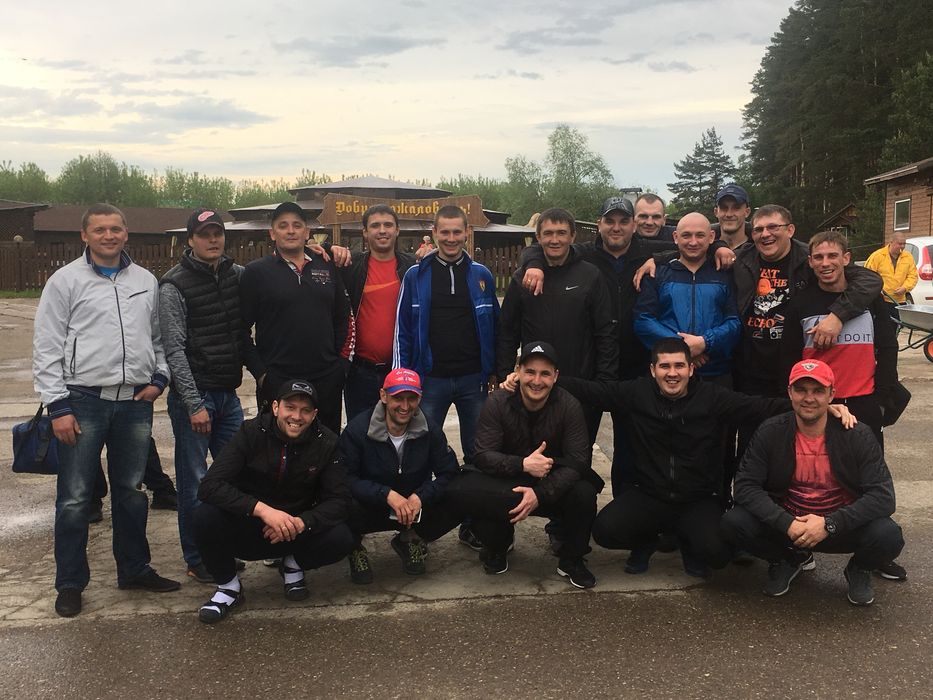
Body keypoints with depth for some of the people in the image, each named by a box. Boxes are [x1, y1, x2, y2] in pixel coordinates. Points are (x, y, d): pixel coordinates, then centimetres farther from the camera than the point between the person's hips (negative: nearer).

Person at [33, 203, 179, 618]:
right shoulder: (66, 281, -2)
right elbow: (47, 349, -4)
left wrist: (159, 377, 1)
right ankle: (70, 583, 14)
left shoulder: (146, 282, 10)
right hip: (84, 401, -3)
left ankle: (134, 569, 29)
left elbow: (158, 338, 17)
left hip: (136, 402, 4)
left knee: (131, 491, 15)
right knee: (75, 498, 1)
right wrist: (58, 406, -10)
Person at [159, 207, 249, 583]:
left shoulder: (236, 274, 7)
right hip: (193, 396, -5)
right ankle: (196, 559, 13)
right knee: (194, 480, 1)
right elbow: (174, 349, -12)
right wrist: (193, 403, -17)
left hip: (229, 393, 6)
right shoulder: (174, 285, -8)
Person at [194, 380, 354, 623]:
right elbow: (209, 485, -24)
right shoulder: (252, 432, -15)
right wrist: (262, 509, -37)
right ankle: (228, 586, -3)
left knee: (341, 539, -26)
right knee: (205, 517, -30)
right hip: (247, 526, -1)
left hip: (298, 528, 1)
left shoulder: (325, 442, -9)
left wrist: (301, 522, -29)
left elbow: (339, 500, -10)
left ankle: (293, 565, 8)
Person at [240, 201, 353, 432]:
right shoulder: (256, 272, 0)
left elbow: (343, 317, 16)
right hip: (276, 380, -3)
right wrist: (260, 372, -8)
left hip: (327, 379, 3)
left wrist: (338, 359, 7)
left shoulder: (327, 267, 10)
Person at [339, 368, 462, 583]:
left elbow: (450, 473, -7)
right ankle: (354, 547, 3)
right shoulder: (357, 430, -15)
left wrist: (420, 496, -24)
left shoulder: (429, 430, -6)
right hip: (370, 508, -3)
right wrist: (387, 495, -31)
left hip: (416, 508, 3)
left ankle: (411, 540, 8)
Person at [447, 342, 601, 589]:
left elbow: (578, 460, -18)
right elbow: (483, 456, -16)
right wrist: (523, 465, -34)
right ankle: (497, 544, 1)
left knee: (584, 494, -32)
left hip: (552, 484, 1)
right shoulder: (498, 402, -13)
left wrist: (541, 493, -32)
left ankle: (571, 561, -2)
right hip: (505, 483, 0)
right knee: (460, 490, -29)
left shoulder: (569, 406, -12)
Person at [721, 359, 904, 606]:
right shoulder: (770, 432, -9)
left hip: (840, 526, -1)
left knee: (888, 537, -31)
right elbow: (746, 486, -13)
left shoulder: (857, 436, -11)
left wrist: (829, 524, -28)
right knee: (733, 523, -25)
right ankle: (789, 560, 9)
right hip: (786, 524, 1)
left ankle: (859, 570, 8)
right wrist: (787, 524, -27)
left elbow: (883, 496, -16)